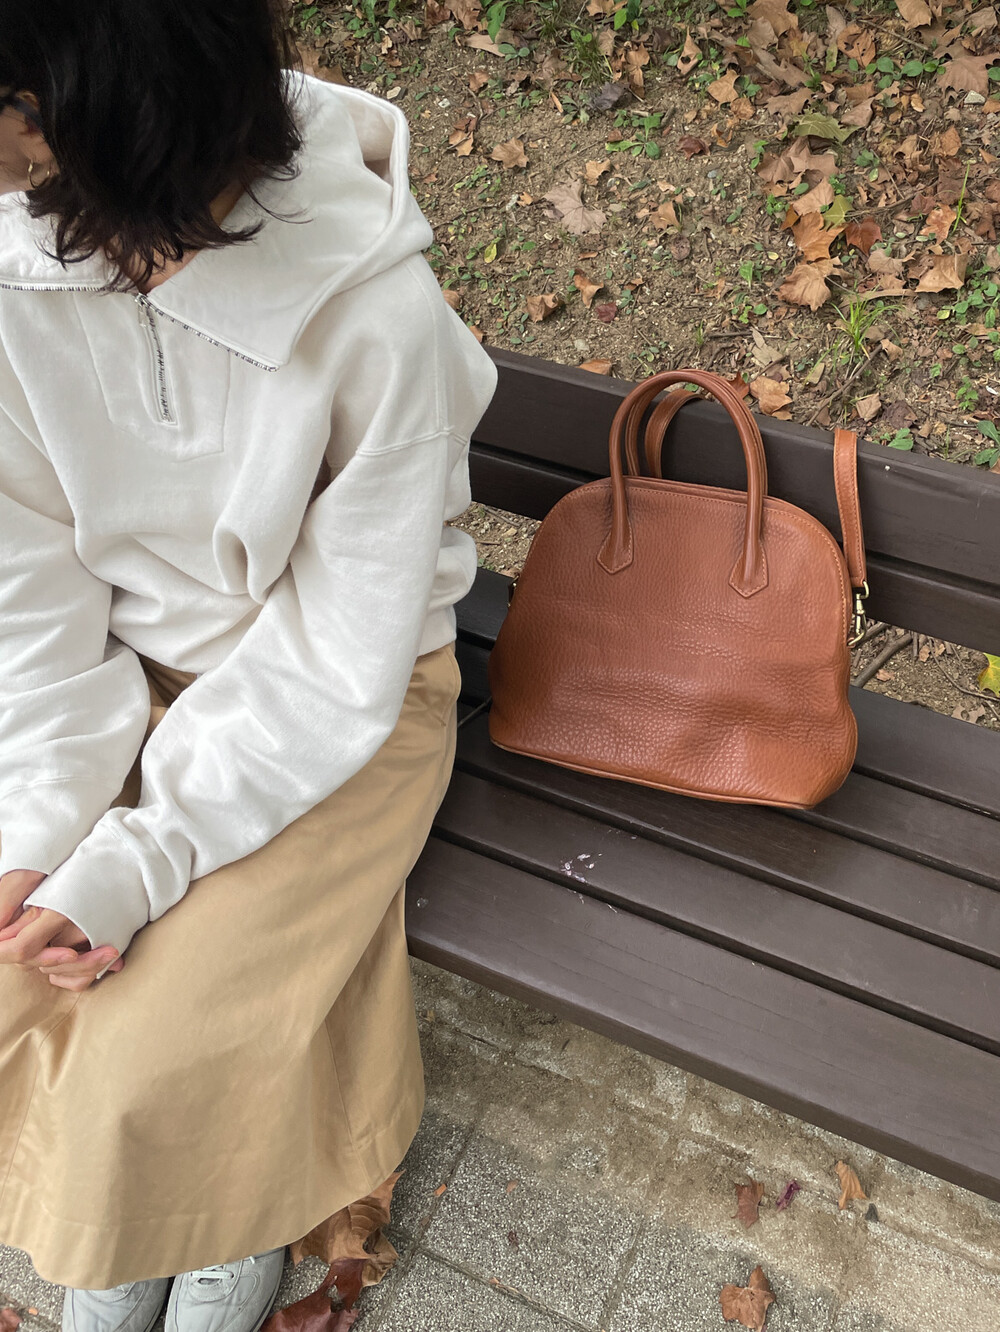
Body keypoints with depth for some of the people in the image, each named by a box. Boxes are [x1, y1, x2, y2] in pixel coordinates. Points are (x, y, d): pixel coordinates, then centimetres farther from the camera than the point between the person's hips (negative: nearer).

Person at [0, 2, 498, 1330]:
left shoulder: (376, 314, -28)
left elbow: (341, 666, -21)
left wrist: (132, 860, -21)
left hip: (328, 702, -4)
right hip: (113, 666, 5)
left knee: (154, 1065, -11)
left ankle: (235, 1219, 28)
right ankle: (108, 1220, 31)